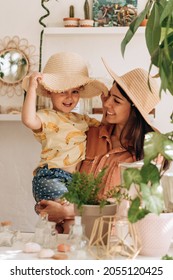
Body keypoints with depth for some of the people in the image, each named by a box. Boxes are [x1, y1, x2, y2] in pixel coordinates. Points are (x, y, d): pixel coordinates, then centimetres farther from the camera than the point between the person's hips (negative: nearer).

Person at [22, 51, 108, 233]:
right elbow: (29, 120, -25)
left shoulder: (81, 119, 23)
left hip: (76, 179, 7)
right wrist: (32, 88, -22)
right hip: (50, 177, -7)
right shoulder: (47, 118, -2)